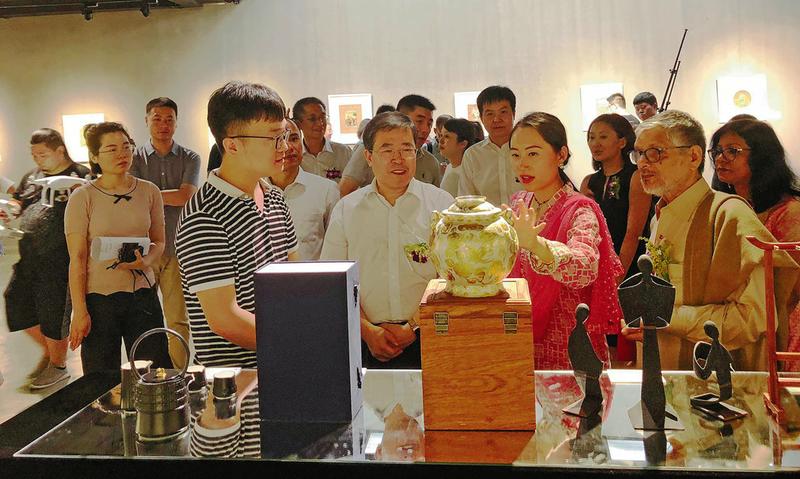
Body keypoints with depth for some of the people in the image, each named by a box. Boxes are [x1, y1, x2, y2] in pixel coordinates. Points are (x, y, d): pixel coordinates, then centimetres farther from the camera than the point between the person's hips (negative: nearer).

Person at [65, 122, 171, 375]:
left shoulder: (149, 192, 4)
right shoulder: (82, 198, -5)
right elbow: (77, 259, -5)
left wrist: (146, 262, -9)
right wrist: (79, 311, -9)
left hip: (143, 293, 3)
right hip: (99, 296, -2)